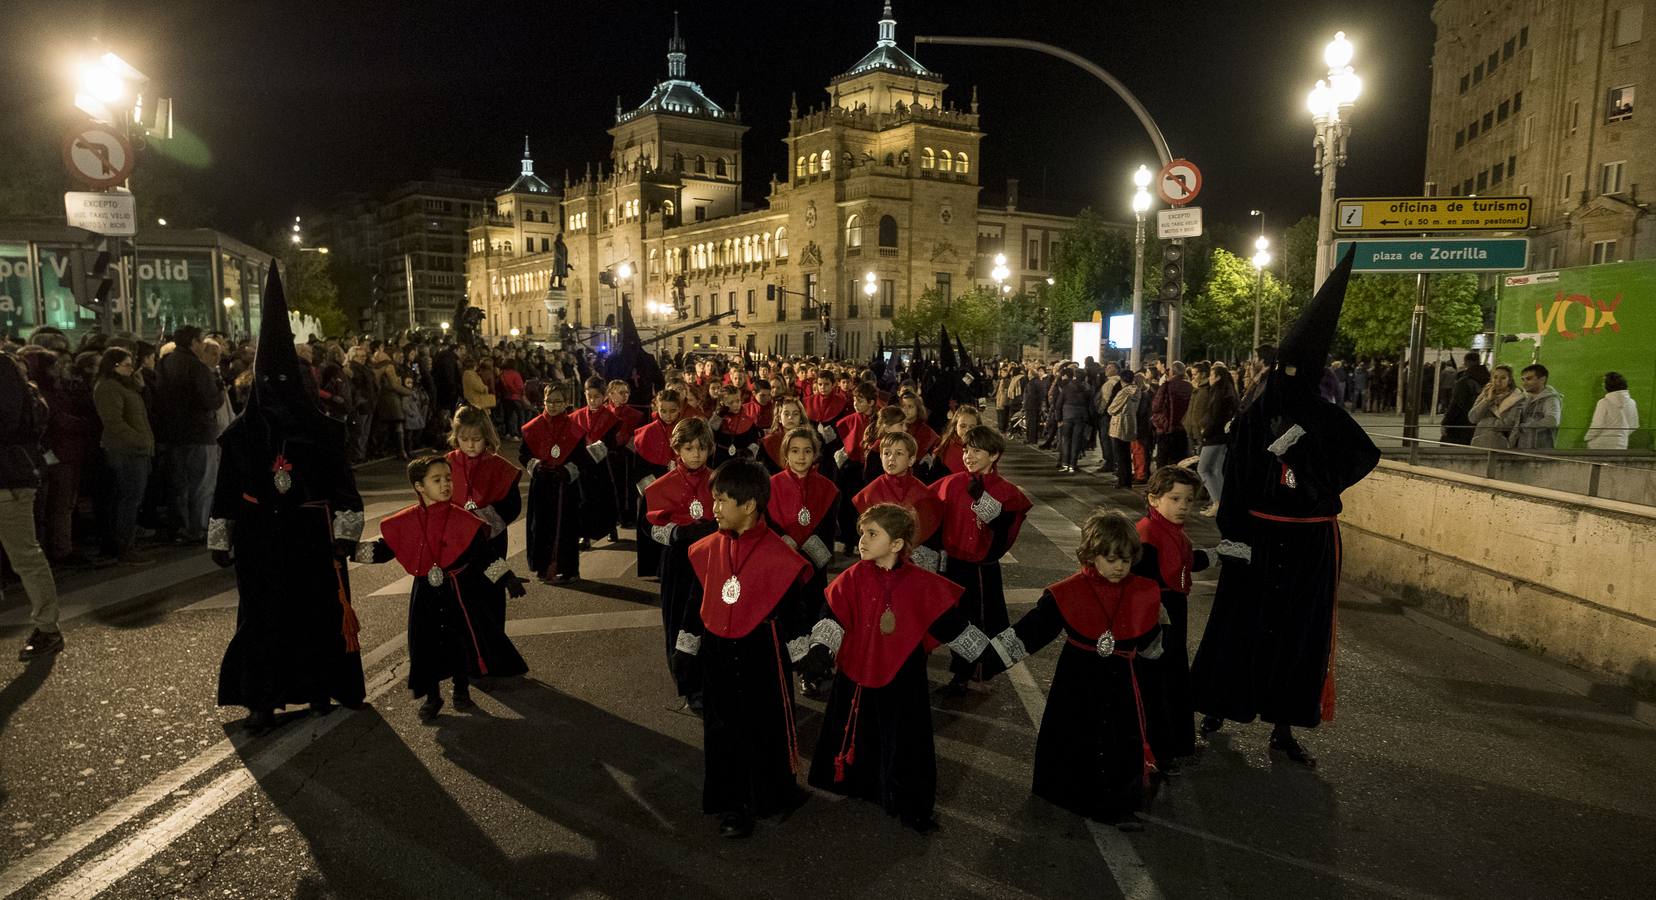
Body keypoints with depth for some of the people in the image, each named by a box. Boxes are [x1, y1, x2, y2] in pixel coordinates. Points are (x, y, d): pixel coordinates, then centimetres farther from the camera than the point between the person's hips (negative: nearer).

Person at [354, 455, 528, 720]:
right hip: (424, 594, 1)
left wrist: (508, 578, -9)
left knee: (462, 639, 7)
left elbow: (485, 554, -5)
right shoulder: (404, 522, -4)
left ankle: (461, 691, 29)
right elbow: (383, 550, 5)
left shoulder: (463, 520, -9)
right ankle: (432, 696, 26)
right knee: (426, 644, 7)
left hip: (457, 591, -1)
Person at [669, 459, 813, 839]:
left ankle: (777, 793, 32)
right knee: (723, 729, 12)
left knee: (768, 725, 10)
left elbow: (792, 609, -6)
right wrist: (685, 650, 12)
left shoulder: (777, 554, -14)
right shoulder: (706, 550, -2)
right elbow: (696, 604, 8)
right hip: (718, 655, 4)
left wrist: (802, 657, -1)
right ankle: (731, 804, 27)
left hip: (763, 654, -4)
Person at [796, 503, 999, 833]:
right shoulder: (853, 579, -9)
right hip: (856, 677, 1)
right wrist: (820, 649, -31)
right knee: (858, 740, 19)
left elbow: (952, 625, -4)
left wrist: (987, 655, -2)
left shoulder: (922, 584, -11)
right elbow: (832, 617, -15)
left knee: (904, 744, 10)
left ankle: (911, 807, 28)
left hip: (902, 683, -1)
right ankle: (858, 786, 43)